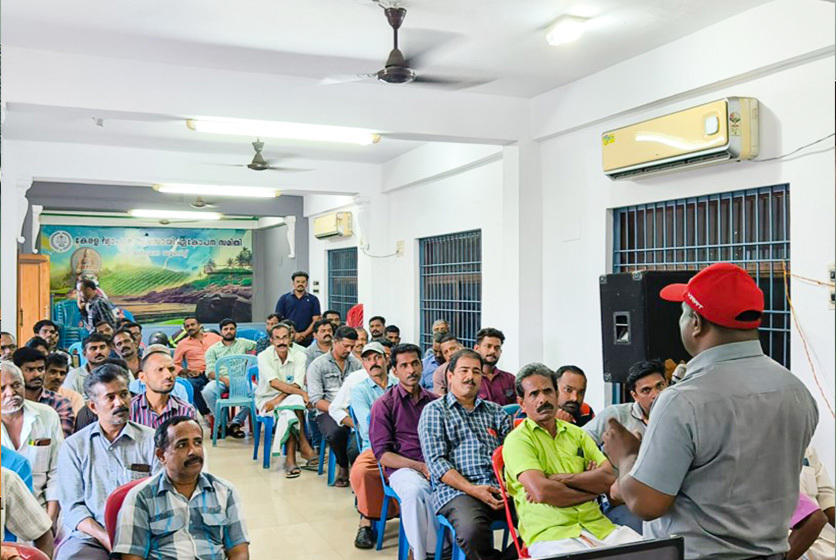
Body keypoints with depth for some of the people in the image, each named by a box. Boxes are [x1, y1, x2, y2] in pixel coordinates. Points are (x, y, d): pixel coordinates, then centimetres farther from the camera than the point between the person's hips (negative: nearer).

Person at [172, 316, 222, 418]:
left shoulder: (213, 336, 19)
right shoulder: (182, 344, 18)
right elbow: (175, 364, 15)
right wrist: (185, 372, -6)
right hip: (197, 375, 1)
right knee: (190, 385, -36)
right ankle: (206, 413, -22)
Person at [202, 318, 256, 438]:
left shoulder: (243, 343, 22)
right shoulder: (213, 349, 16)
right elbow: (210, 372, 2)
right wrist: (223, 379, -17)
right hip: (220, 379, 0)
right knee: (207, 392, -34)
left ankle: (236, 423, -20)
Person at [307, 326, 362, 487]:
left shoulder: (356, 363, 15)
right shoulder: (318, 365, 1)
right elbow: (317, 400, -6)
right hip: (328, 412, -2)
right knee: (336, 432, -36)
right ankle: (343, 467, -6)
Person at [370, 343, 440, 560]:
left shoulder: (433, 401, 17)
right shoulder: (384, 404, 6)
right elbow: (382, 454, 0)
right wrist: (420, 466, -13)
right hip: (402, 468, -3)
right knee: (415, 491, -37)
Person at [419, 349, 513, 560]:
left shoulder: (495, 411, 24)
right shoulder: (435, 411, 11)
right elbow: (437, 462, -1)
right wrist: (472, 489, -14)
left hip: (500, 488, 4)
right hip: (456, 490, -4)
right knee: (472, 529, -36)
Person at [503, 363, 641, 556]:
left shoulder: (576, 433, 18)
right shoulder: (517, 440, -1)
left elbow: (608, 479, 5)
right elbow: (541, 492, -15)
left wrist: (563, 479, -10)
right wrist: (591, 491, -1)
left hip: (597, 525, 6)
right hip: (550, 534, -6)